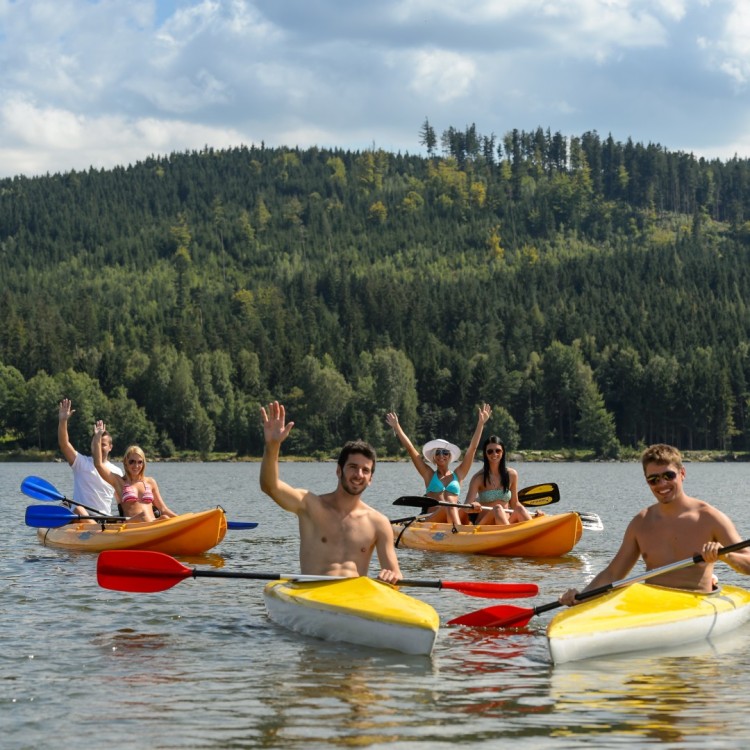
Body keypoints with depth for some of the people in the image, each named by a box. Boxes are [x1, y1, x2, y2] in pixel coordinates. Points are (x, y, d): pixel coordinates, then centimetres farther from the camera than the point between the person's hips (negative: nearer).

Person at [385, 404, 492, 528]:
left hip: (456, 517, 2)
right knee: (449, 503, -35)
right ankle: (459, 531, -64)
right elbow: (410, 448, 15)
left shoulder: (458, 475, 21)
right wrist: (396, 426, 12)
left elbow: (472, 448, 17)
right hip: (431, 520, -2)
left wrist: (481, 423, 13)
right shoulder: (429, 475, 17)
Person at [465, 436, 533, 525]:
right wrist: (473, 506, -34)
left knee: (520, 510, -26)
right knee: (497, 509, -33)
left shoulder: (512, 475, 7)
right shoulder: (479, 478, -4)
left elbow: (514, 504, 15)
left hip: (506, 522, 3)